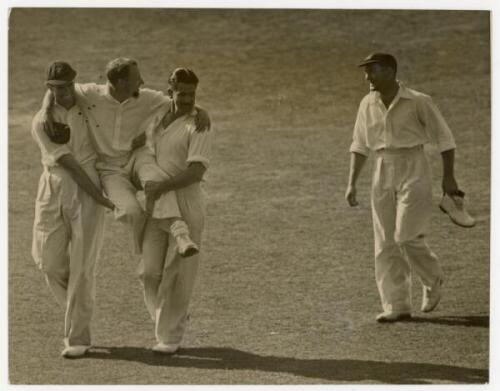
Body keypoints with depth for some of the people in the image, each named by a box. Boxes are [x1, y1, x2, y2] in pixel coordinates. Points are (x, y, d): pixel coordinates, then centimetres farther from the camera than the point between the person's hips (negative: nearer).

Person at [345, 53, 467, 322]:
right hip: (382, 173, 5)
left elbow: (444, 138, -3)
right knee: (385, 244, 1)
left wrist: (448, 177, -5)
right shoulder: (368, 104, 5)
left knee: (407, 237, -13)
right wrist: (351, 183, 6)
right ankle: (396, 306, 5)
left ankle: (433, 281, 15)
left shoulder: (418, 102, -9)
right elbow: (359, 146, 13)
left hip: (413, 171, -5)